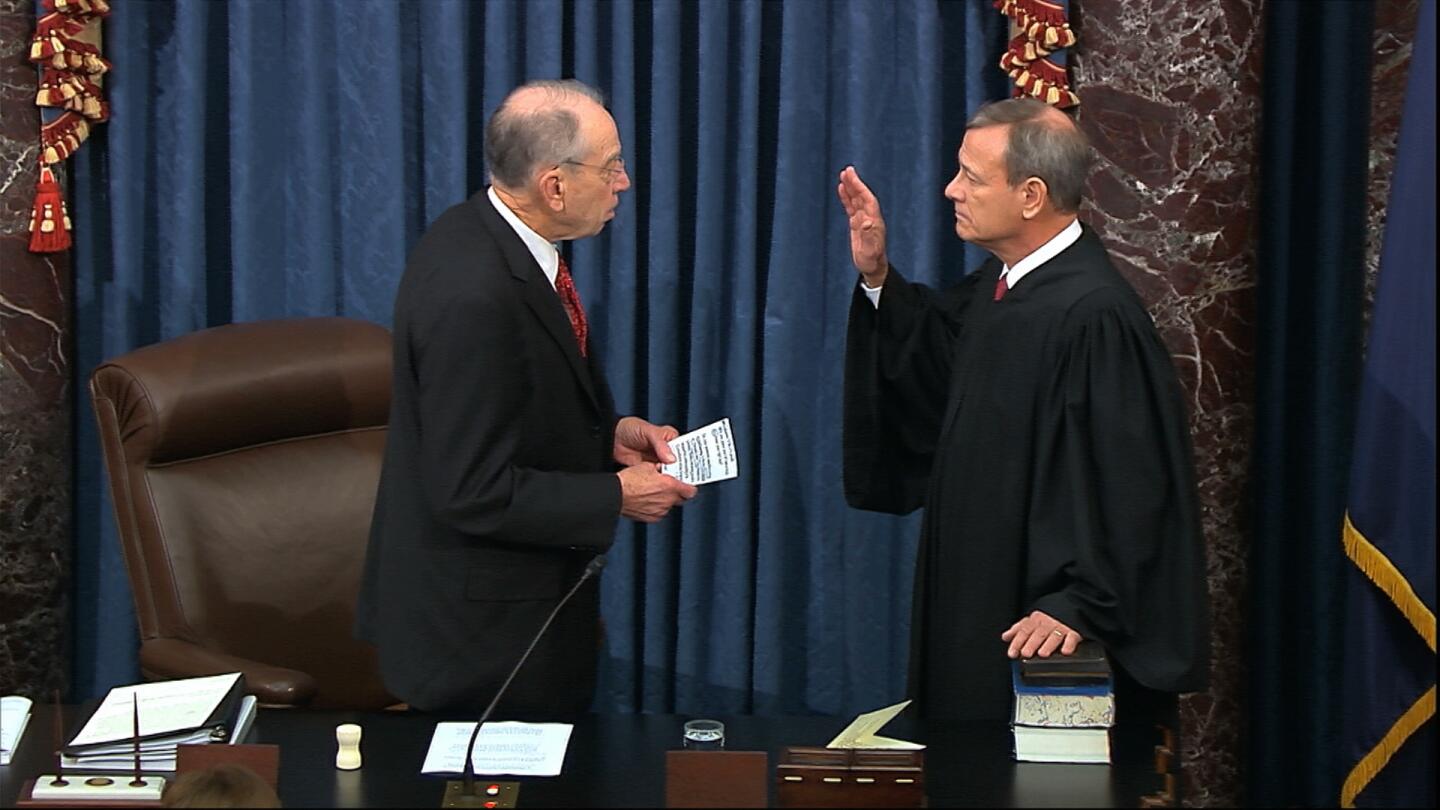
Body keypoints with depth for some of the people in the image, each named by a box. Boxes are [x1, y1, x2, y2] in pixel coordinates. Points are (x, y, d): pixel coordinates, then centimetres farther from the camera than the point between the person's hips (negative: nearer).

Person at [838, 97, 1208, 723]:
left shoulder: (1095, 315, -24)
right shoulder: (998, 285, 5)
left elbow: (1124, 484, -24)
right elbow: (932, 360, 23)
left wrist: (1078, 606, -25)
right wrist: (878, 277, 9)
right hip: (978, 600, 9)